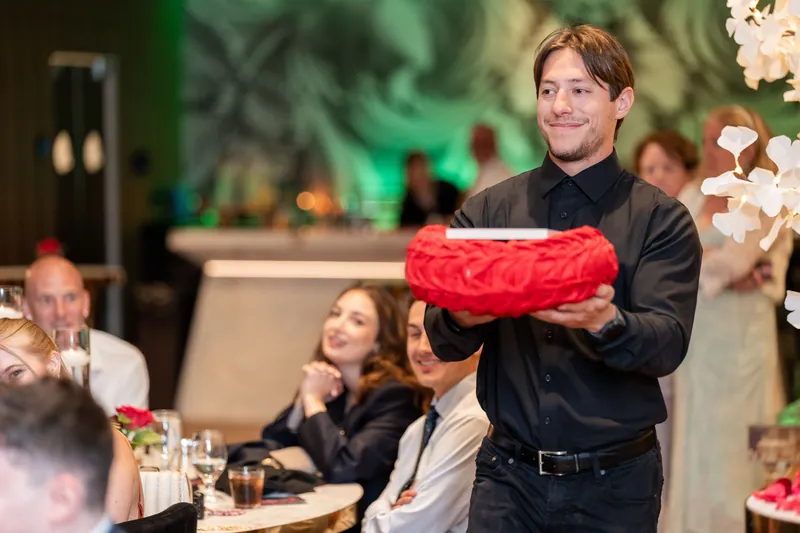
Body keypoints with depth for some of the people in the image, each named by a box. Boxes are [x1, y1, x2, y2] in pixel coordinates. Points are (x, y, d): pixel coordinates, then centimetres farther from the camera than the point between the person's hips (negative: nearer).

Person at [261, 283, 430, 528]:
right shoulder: (327, 382, 6)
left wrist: (313, 401, -12)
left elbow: (343, 469, -23)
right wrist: (303, 400, -8)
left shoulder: (396, 395, -13)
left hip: (367, 524, -6)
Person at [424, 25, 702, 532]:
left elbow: (668, 345, -12)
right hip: (509, 476, 2)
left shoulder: (662, 219, -1)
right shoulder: (487, 210, 5)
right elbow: (443, 342, 0)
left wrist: (604, 322, -33)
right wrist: (460, 318, -23)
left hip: (614, 487, -1)